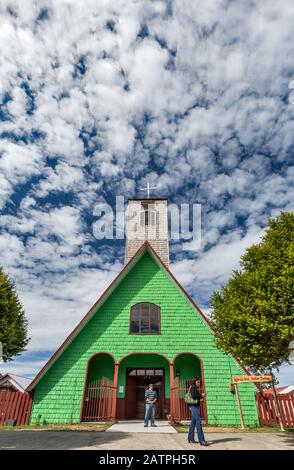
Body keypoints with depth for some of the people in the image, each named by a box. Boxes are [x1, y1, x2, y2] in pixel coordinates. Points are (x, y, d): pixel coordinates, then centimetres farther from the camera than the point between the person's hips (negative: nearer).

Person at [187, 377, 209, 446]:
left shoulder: (196, 388, 19)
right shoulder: (192, 387, -10)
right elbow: (193, 396, -22)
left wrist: (201, 396, 3)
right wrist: (201, 395, -14)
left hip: (195, 406, 10)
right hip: (193, 406, -10)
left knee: (193, 422, 12)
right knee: (198, 421, -14)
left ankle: (190, 438, 20)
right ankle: (201, 440, -17)